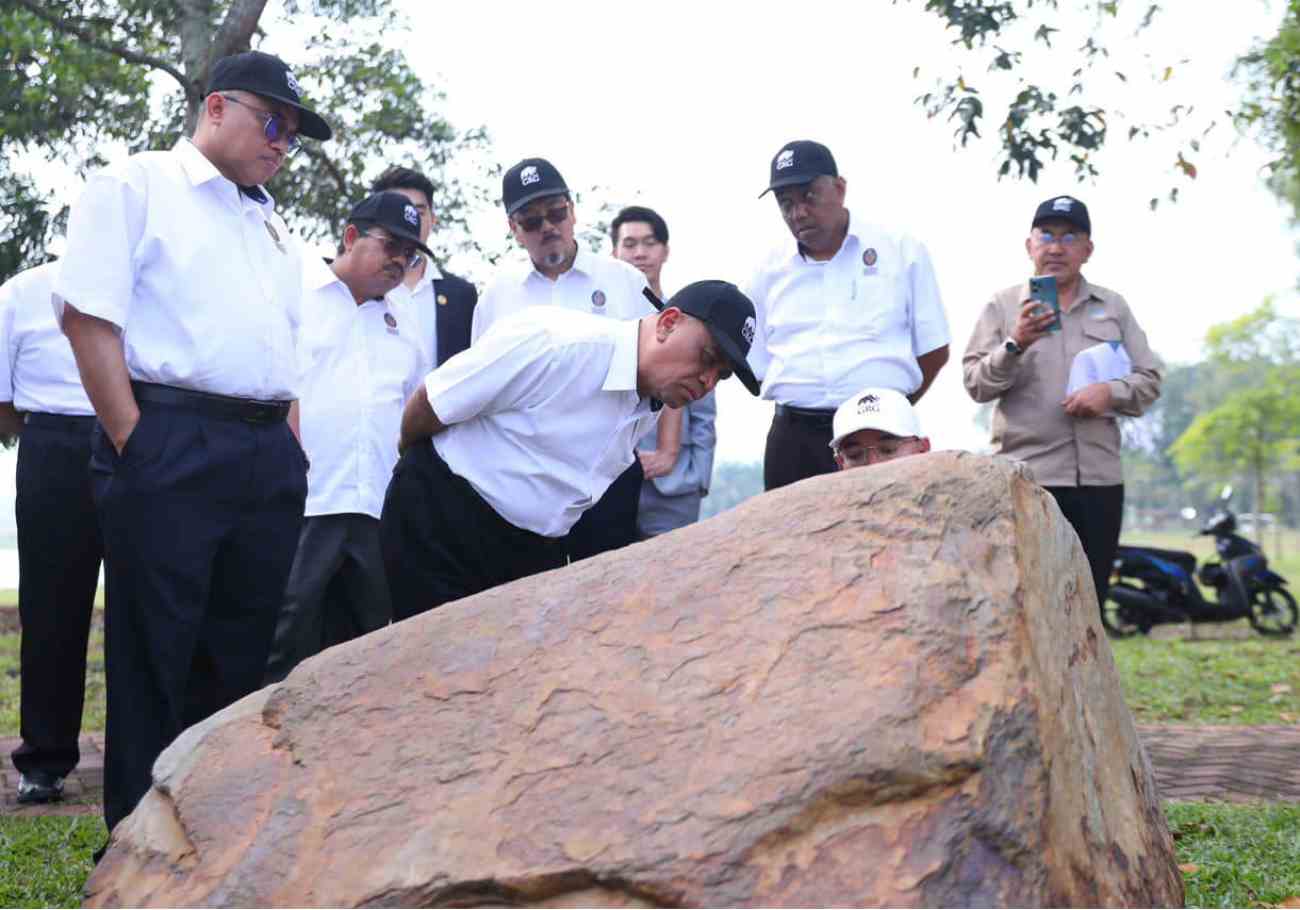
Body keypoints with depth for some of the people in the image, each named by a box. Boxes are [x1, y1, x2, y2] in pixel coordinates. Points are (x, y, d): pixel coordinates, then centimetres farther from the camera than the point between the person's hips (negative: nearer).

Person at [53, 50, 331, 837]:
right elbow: (88, 316, -8)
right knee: (153, 657, -2)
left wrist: (289, 451, 11)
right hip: (170, 445, -7)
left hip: (269, 456, 7)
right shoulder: (138, 186, 1)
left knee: (241, 654, 10)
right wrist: (134, 444, -13)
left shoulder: (273, 225, 22)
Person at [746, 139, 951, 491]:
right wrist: (807, 411, 6)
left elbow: (933, 350, 7)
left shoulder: (902, 251, 4)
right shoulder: (769, 271, 11)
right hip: (794, 440, 3)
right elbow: (758, 369, 15)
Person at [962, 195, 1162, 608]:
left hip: (1100, 477, 3)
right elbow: (976, 384, -1)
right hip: (1027, 475, -3)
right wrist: (1015, 345, -19)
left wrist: (1111, 392, -9)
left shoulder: (1113, 307, 16)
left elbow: (1149, 379, 12)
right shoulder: (1002, 306, 8)